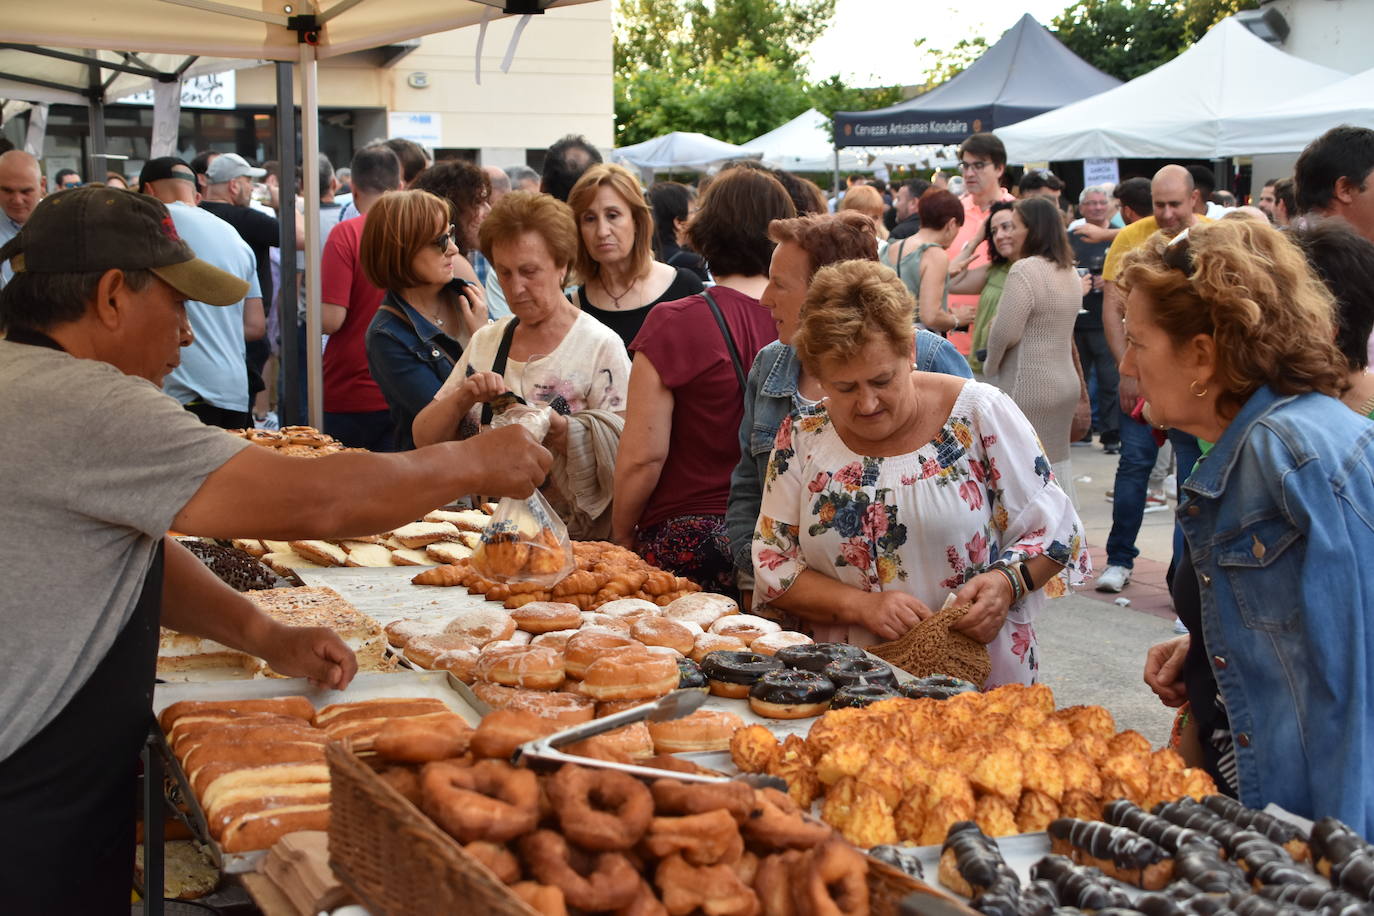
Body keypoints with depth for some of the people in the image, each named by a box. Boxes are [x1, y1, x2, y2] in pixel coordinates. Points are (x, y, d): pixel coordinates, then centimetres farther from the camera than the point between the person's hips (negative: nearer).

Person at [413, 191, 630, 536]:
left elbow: (622, 453, -7)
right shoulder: (485, 341, 16)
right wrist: (463, 398, -7)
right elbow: (424, 439, 12)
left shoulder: (601, 346, 0)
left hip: (571, 543, -4)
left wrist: (558, 429, -21)